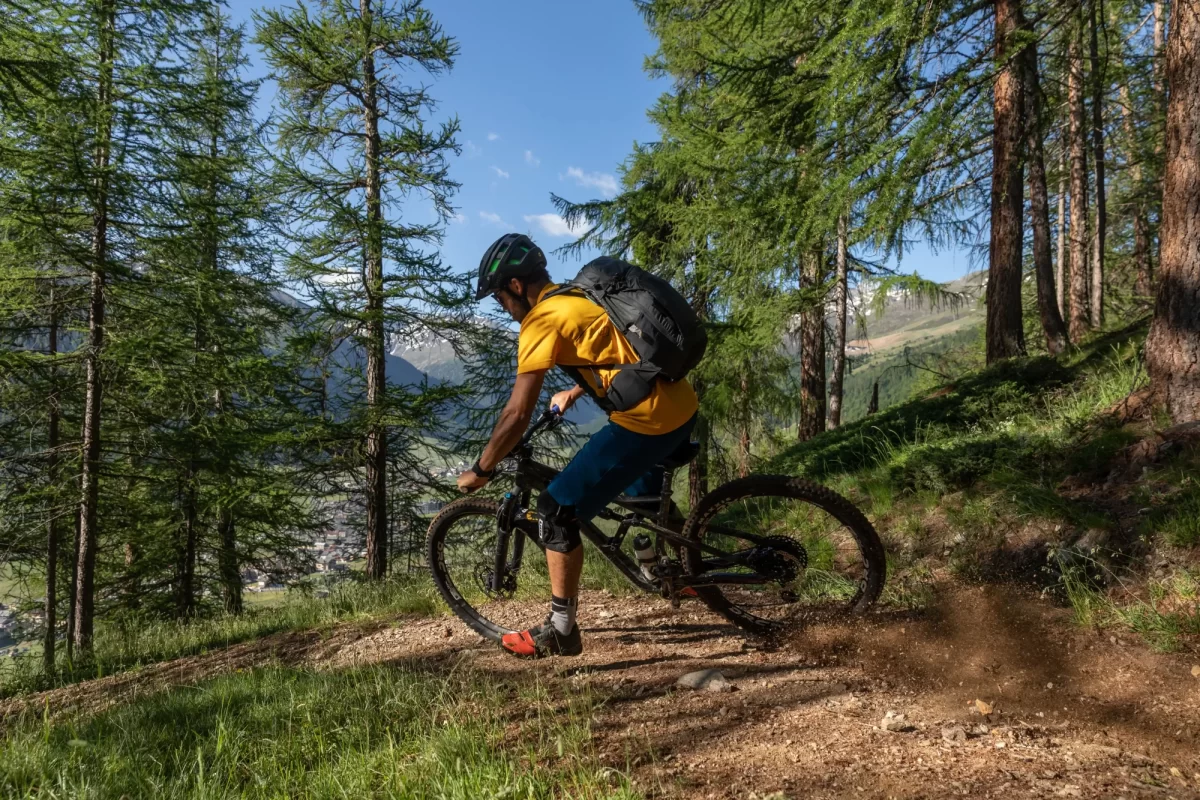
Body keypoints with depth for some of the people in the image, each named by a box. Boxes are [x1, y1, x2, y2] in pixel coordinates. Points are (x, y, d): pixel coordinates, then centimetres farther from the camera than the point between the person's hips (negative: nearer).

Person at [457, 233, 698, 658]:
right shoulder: (581, 297, 17)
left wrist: (479, 471, 1)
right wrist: (574, 392, 44)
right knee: (641, 487, 37)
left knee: (557, 510, 0)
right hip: (682, 406, 9)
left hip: (647, 420, -9)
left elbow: (517, 415, -11)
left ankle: (561, 631, 10)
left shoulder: (542, 320, -9)